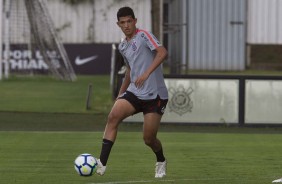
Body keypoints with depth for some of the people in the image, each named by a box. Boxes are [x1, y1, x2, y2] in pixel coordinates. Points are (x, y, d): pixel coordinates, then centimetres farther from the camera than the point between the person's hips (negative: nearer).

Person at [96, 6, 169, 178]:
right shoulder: (123, 46, 15)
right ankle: (102, 164, -24)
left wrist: (147, 74, -31)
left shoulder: (143, 36, -7)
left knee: (149, 138, -2)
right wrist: (121, 94, 28)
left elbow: (162, 52, -23)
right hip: (134, 92, 6)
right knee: (113, 117, -20)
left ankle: (161, 162, 32)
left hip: (155, 95, -6)